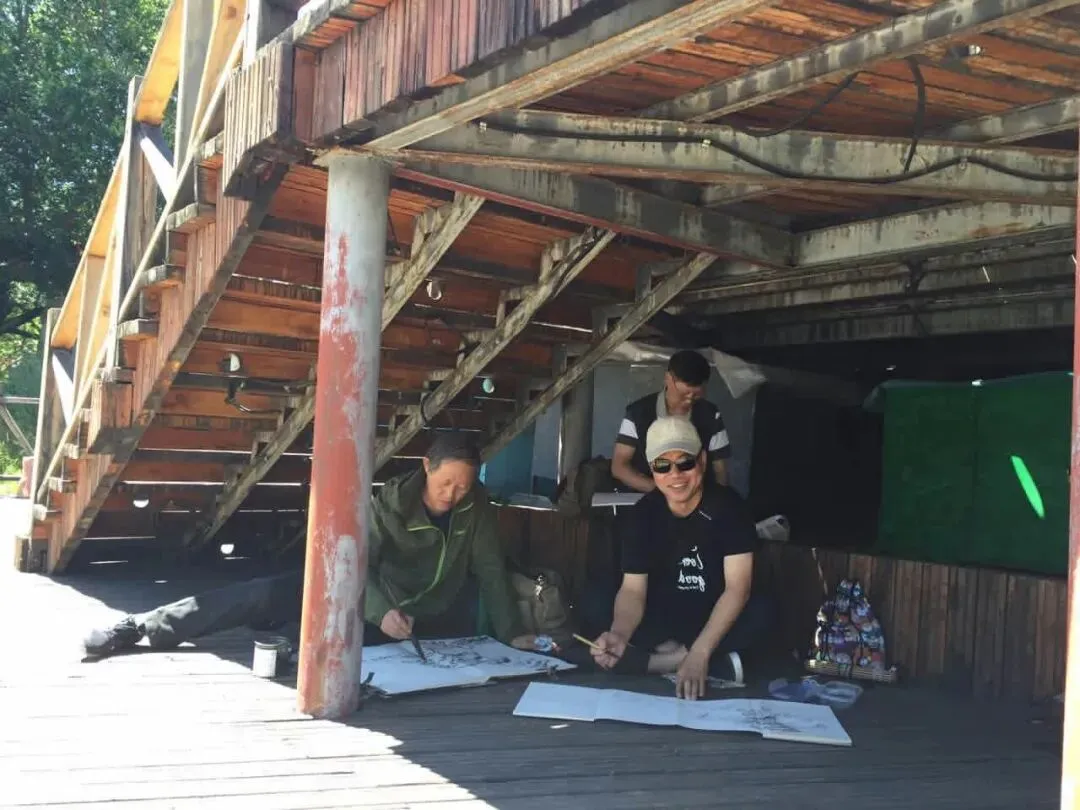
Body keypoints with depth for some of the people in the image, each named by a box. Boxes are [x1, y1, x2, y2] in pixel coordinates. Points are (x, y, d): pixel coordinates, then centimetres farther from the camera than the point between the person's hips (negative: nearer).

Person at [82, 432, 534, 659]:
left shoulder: (476, 507, -12)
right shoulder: (392, 500, -19)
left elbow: (491, 571, -7)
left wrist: (510, 633, -15)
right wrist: (381, 610, -40)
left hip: (433, 624, 4)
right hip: (375, 602, -3)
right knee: (271, 594, -18)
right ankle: (138, 628, -16)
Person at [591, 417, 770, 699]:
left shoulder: (728, 506, -16)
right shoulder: (643, 513, -9)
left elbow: (737, 588, -23)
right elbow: (633, 589, -12)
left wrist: (699, 653, -35)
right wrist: (619, 635, -36)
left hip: (716, 619, -2)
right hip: (662, 619, 2)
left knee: (760, 614, -34)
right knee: (604, 654, -27)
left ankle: (673, 656, -19)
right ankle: (719, 666, -18)